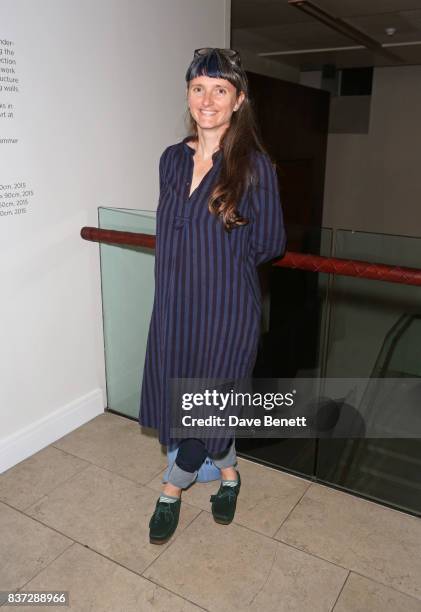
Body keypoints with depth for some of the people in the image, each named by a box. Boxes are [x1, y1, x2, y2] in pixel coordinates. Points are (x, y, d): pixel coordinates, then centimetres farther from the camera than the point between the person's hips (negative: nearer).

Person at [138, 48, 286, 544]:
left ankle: (172, 490, 37)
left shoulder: (253, 165, -10)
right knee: (177, 400, 14)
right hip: (174, 303, 5)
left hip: (227, 307, -5)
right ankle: (228, 473, 42)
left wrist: (225, 258, 6)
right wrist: (199, 257, 5)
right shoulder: (172, 159, 5)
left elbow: (270, 245, -4)